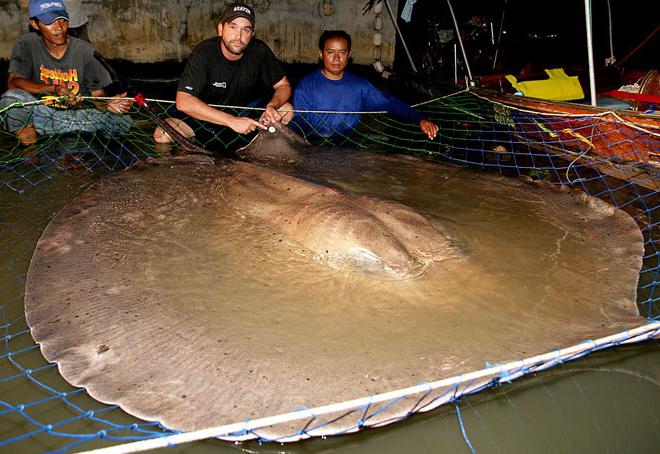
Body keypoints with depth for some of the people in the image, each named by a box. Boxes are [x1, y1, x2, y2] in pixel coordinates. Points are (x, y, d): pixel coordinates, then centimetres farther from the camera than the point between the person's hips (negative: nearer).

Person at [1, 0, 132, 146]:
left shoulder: (85, 51, -8)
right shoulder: (27, 44, -7)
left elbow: (98, 93, -6)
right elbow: (13, 82, -16)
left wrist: (107, 103, -31)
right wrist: (52, 89, -32)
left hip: (76, 115, 2)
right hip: (40, 111, -2)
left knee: (122, 120, -24)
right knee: (12, 97, -34)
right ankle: (23, 129, 1)